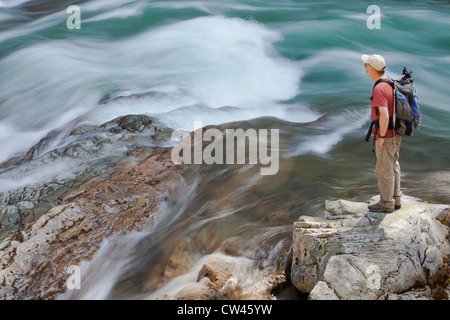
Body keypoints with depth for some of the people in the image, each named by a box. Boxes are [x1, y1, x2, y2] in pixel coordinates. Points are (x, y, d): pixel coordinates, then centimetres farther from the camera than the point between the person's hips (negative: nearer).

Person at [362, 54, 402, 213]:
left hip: (386, 135, -10)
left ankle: (386, 203, 13)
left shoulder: (379, 89, -24)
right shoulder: (390, 83, 7)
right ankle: (395, 199, 27)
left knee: (384, 170, 2)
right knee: (393, 166, 18)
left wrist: (381, 137, -21)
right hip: (395, 133, 10)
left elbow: (384, 116, -31)